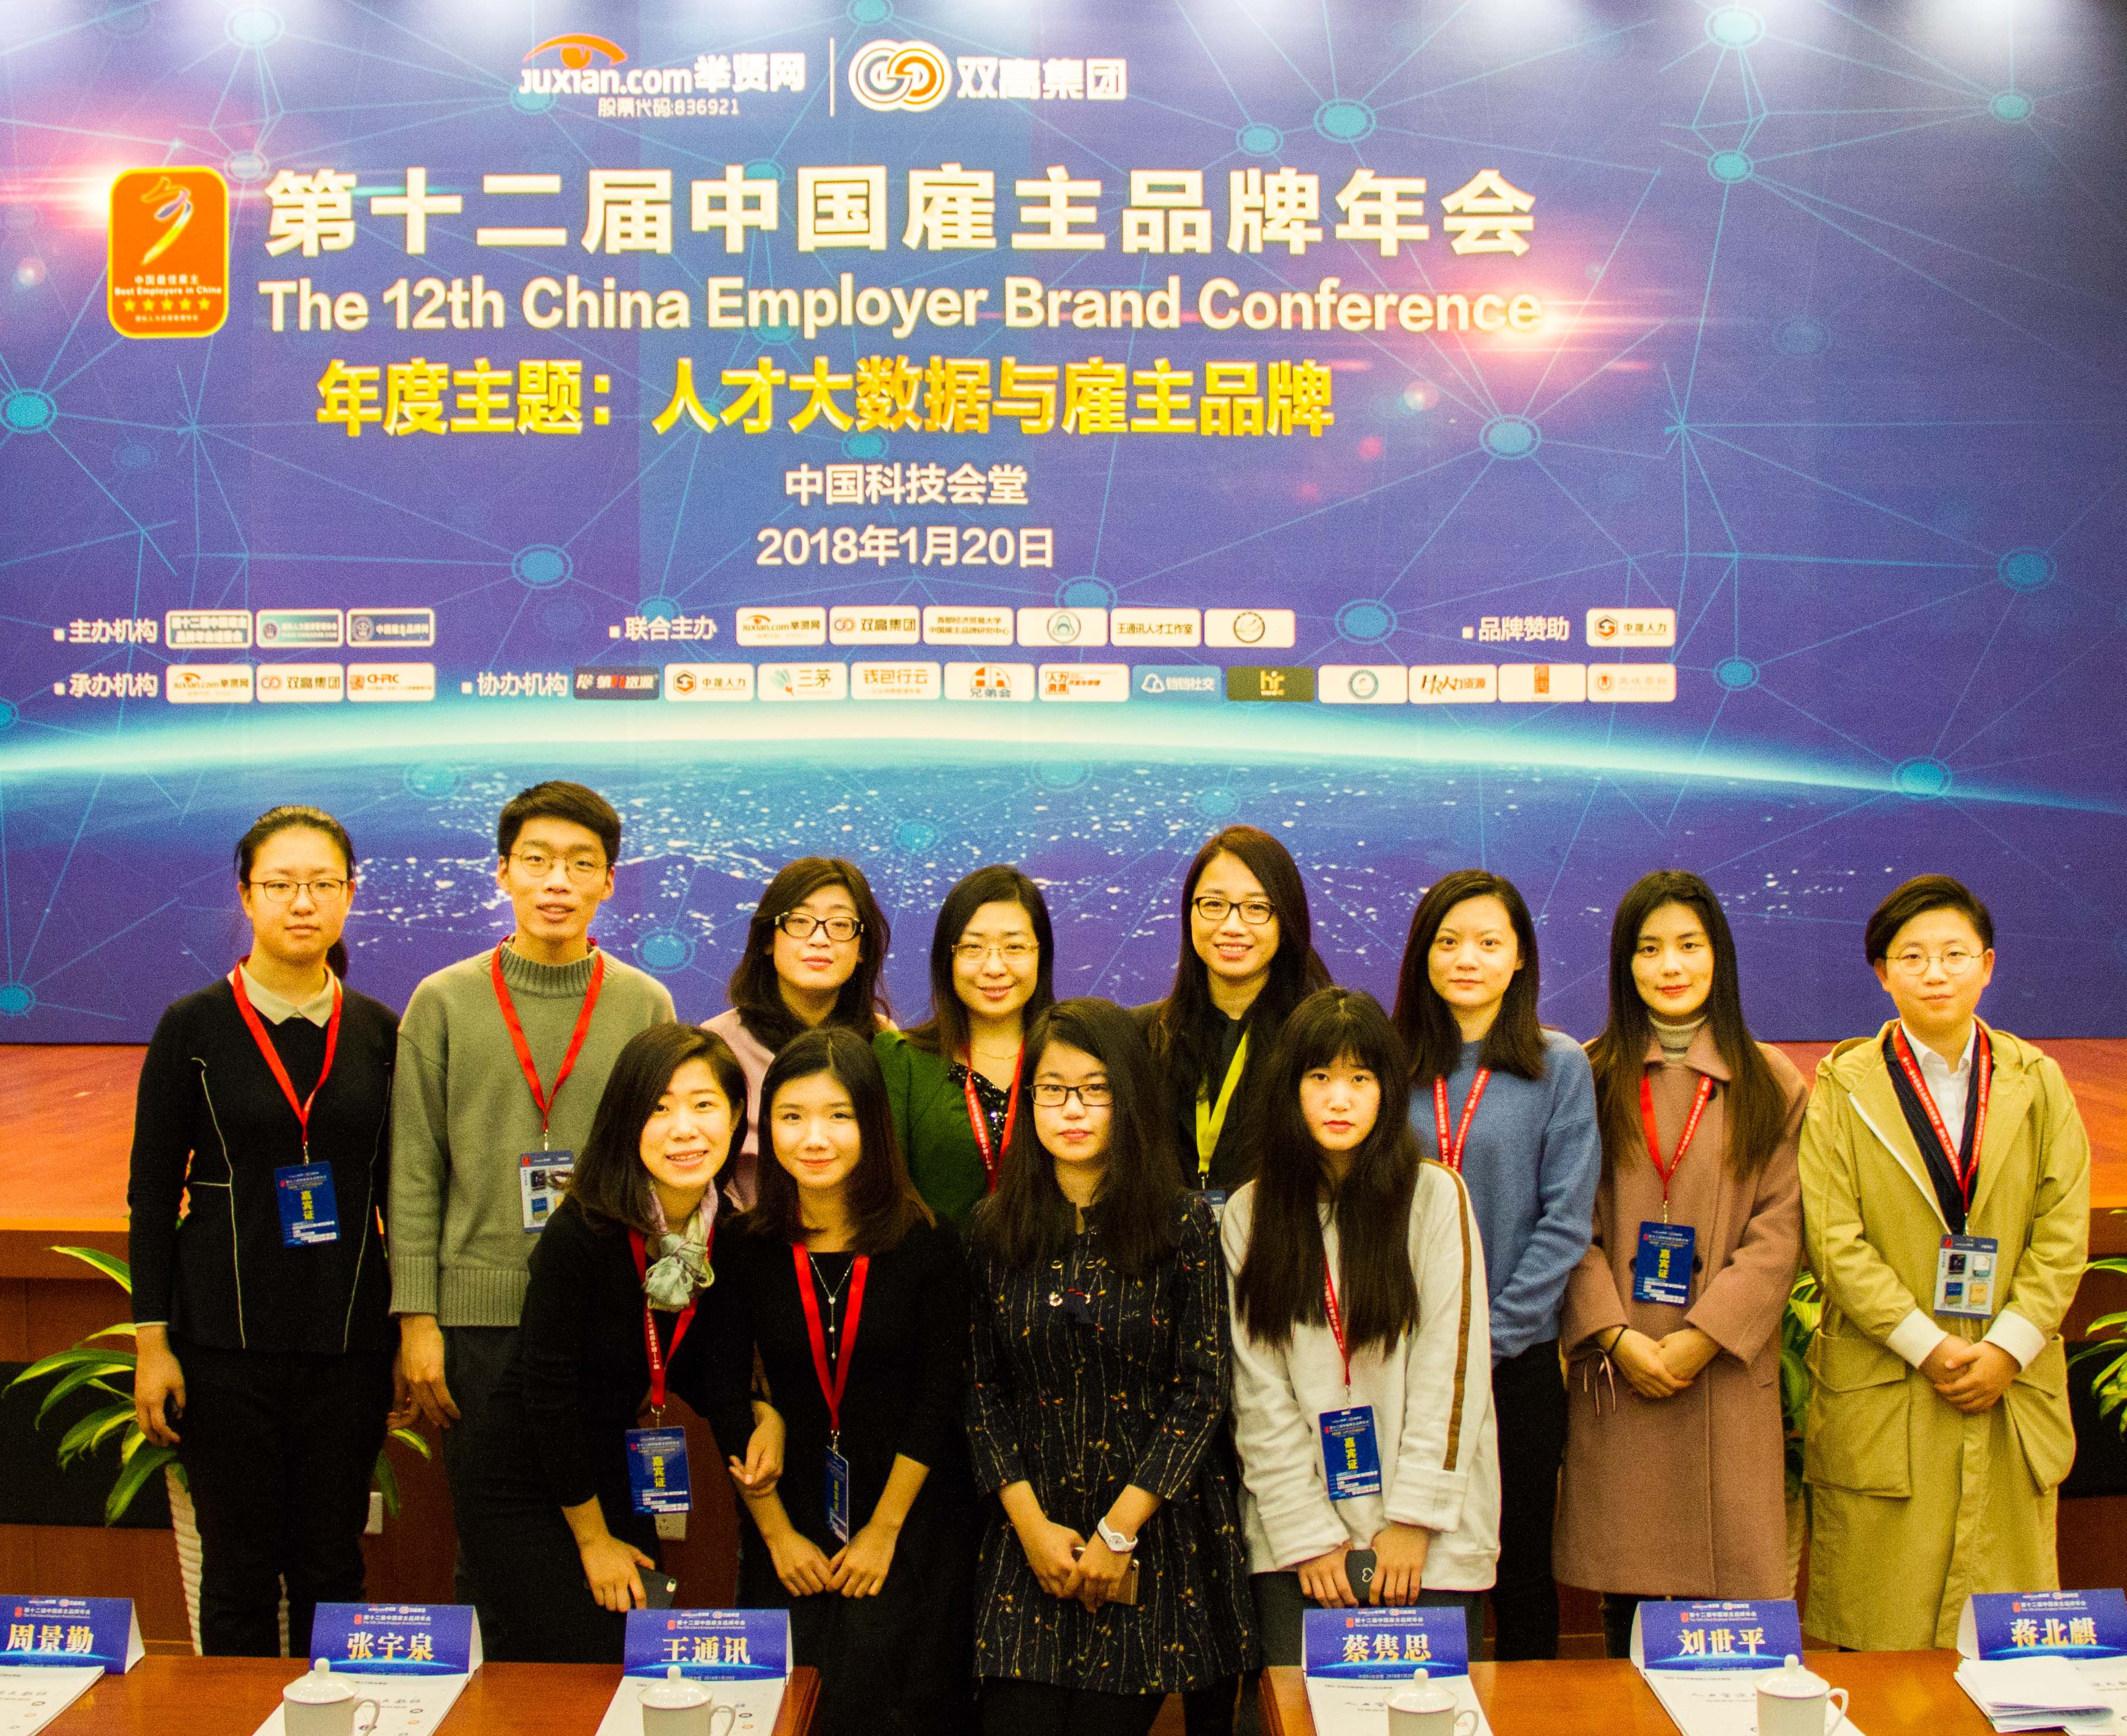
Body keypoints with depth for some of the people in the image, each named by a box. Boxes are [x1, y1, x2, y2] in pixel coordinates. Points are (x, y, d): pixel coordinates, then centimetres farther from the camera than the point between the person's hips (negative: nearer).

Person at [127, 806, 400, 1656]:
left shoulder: (379, 1032, 5)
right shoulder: (194, 1027, -1)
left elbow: (398, 1189, 10)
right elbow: (152, 1192, 0)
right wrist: (151, 1341, -4)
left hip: (347, 1338, 2)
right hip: (226, 1333, -2)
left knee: (332, 1567, 8)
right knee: (240, 1568, 4)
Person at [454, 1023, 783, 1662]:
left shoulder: (728, 1234, -6)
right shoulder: (580, 1234, -26)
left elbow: (702, 1370, 2)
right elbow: (549, 1392, -19)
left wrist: (760, 1419, -20)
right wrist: (592, 1537, -9)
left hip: (617, 1483, 7)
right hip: (524, 1493, -7)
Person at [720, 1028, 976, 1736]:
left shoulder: (925, 1244, -8)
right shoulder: (747, 1248, -4)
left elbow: (940, 1396, -7)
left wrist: (884, 1530, -8)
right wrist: (777, 1533, -3)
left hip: (910, 1519, -1)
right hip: (790, 1524, 2)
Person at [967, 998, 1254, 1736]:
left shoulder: (1185, 1225, -4)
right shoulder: (996, 1227, 3)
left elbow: (1202, 1391, -6)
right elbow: (982, 1386, 3)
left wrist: (1117, 1531, -9)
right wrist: (1031, 1525, -6)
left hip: (1157, 1530, -1)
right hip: (1031, 1530, 2)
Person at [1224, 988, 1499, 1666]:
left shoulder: (1437, 1197, -1)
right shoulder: (1248, 1214, 4)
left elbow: (1452, 1367, -4)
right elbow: (1258, 1389, 1)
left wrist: (1414, 1519, -9)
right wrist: (1308, 1533, -6)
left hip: (1430, 1537, -1)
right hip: (1295, 1537, 1)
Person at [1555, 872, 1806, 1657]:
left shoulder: (1772, 1084, 6)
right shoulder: (1591, 1078, 5)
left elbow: (1779, 1231, -1)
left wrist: (1701, 1339, -10)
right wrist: (1618, 1338, -10)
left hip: (1726, 1372, 0)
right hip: (1615, 1370, 0)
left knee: (1727, 1582, 0)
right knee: (1625, 1589, 4)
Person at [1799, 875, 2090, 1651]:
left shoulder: (2036, 1081, 9)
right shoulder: (1844, 1085, 2)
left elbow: (2064, 1233, 3)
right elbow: (1833, 1238, -5)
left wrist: (2007, 1349, -8)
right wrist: (1927, 1345, -12)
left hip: (2012, 1391, 2)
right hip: (1883, 1396, -2)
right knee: (1879, 1633, 0)